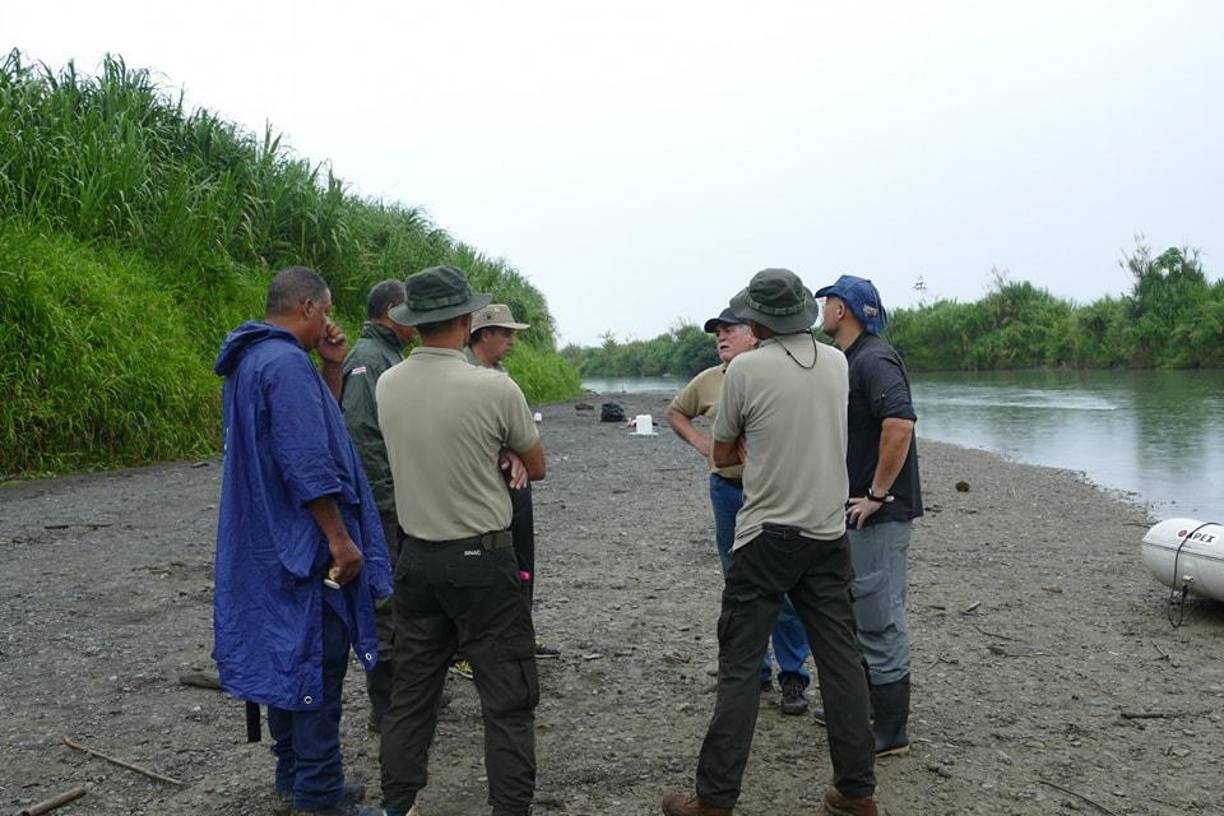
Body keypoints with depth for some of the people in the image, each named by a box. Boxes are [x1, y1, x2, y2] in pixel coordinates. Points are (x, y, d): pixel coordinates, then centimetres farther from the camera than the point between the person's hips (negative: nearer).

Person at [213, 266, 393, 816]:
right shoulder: (288, 364, -19)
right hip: (305, 544, -10)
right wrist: (341, 539, -19)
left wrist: (332, 369, 9)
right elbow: (307, 465, -24)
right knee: (319, 664, -2)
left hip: (268, 547, 10)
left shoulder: (252, 360, 14)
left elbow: (319, 424, 21)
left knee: (288, 659, 16)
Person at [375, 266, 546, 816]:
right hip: (481, 559, -6)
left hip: (415, 558, 6)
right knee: (507, 700, 4)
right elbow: (535, 467, -2)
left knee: (411, 693, 16)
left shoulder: (386, 385, -1)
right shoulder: (493, 388, -17)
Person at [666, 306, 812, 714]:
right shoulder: (707, 381, 7)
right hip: (727, 490, 4)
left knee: (784, 589, -2)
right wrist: (699, 442, 9)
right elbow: (675, 412, 23)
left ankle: (792, 677, 9)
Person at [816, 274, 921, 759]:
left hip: (879, 514, -11)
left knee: (880, 620, -4)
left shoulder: (874, 359, -17)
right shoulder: (851, 359, 16)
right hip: (857, 509, 11)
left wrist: (877, 494, -25)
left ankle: (890, 733, 4)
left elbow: (900, 422, -31)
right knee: (860, 614, 20)